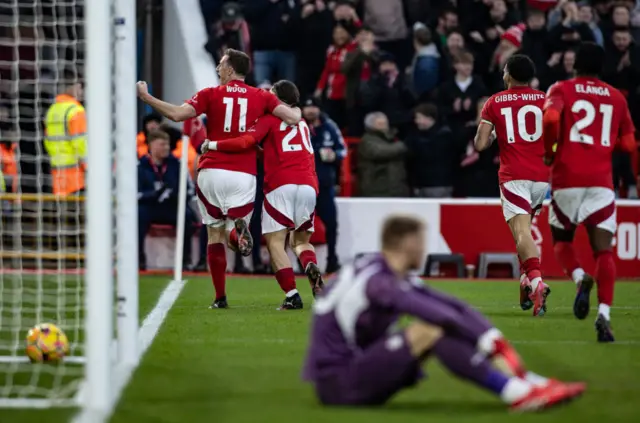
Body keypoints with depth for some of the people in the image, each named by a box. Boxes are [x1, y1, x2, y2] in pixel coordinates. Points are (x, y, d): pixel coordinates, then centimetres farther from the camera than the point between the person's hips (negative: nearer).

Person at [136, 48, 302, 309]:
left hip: (212, 172, -1)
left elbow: (177, 114, -10)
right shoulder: (262, 97, 6)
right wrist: (297, 111, 21)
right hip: (243, 176, 1)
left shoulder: (211, 95, 1)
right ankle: (238, 227, -33)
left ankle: (220, 297, 4)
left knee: (215, 235, 10)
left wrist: (146, 97, 0)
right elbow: (293, 118, -4)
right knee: (233, 235, 5)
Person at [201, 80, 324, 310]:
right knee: (301, 241, 16)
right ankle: (311, 267, -18)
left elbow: (245, 142, -9)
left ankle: (292, 295, -17)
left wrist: (212, 144, 0)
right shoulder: (302, 124, 25)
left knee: (275, 241, -3)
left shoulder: (269, 119, 6)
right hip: (309, 185, 5)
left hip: (281, 186, -5)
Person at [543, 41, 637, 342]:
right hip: (601, 181, 1)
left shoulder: (561, 90, 4)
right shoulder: (616, 97, 12)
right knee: (603, 251, 2)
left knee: (562, 240, 19)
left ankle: (580, 278, -13)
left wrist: (549, 152, -1)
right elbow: (628, 143, 11)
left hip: (566, 179, -1)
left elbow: (551, 118, -17)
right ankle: (604, 314, -18)